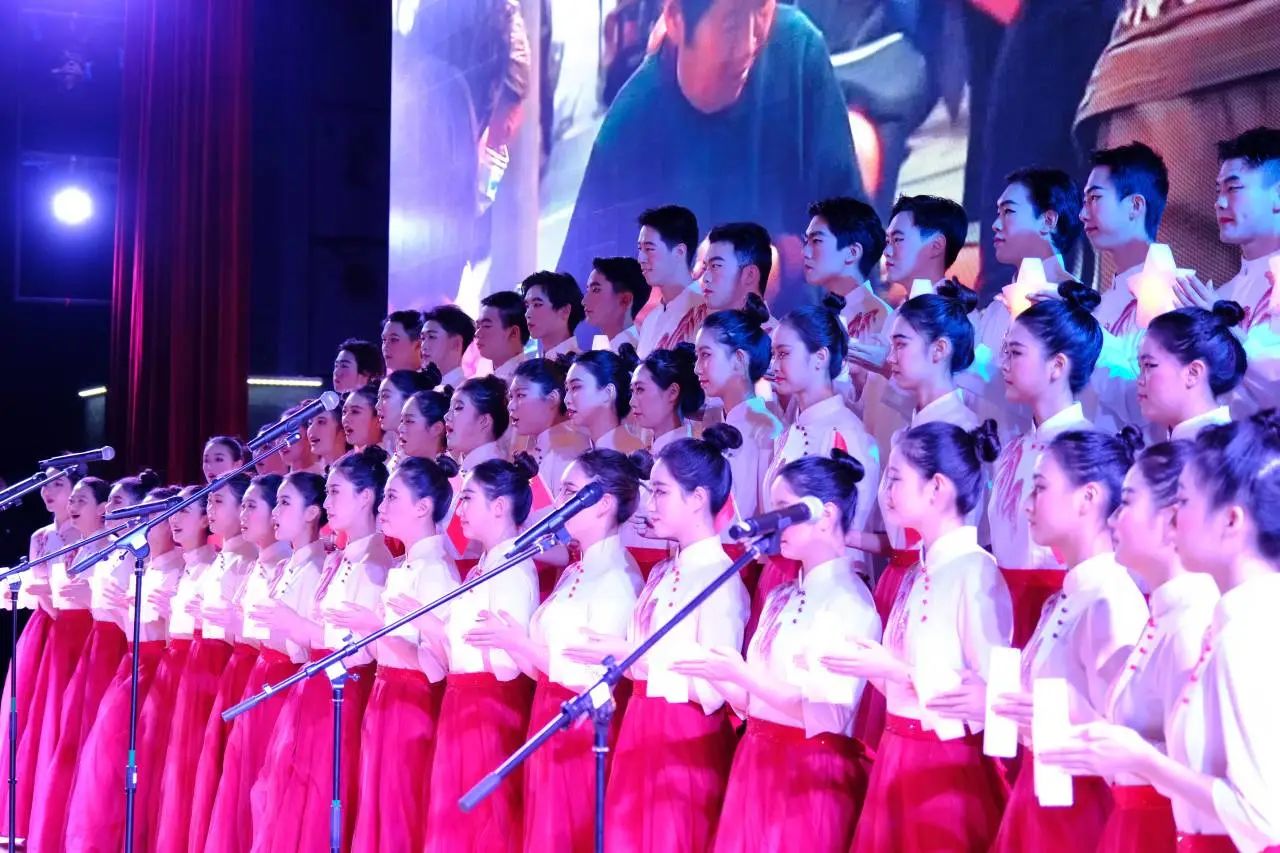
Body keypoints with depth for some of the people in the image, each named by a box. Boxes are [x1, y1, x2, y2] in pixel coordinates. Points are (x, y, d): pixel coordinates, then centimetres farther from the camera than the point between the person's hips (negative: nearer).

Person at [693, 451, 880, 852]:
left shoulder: (849, 602, -11)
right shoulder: (781, 599, 13)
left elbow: (827, 713, -19)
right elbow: (750, 701, 14)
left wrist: (743, 675, -21)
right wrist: (712, 670, -3)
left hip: (810, 771, -8)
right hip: (758, 763, 8)